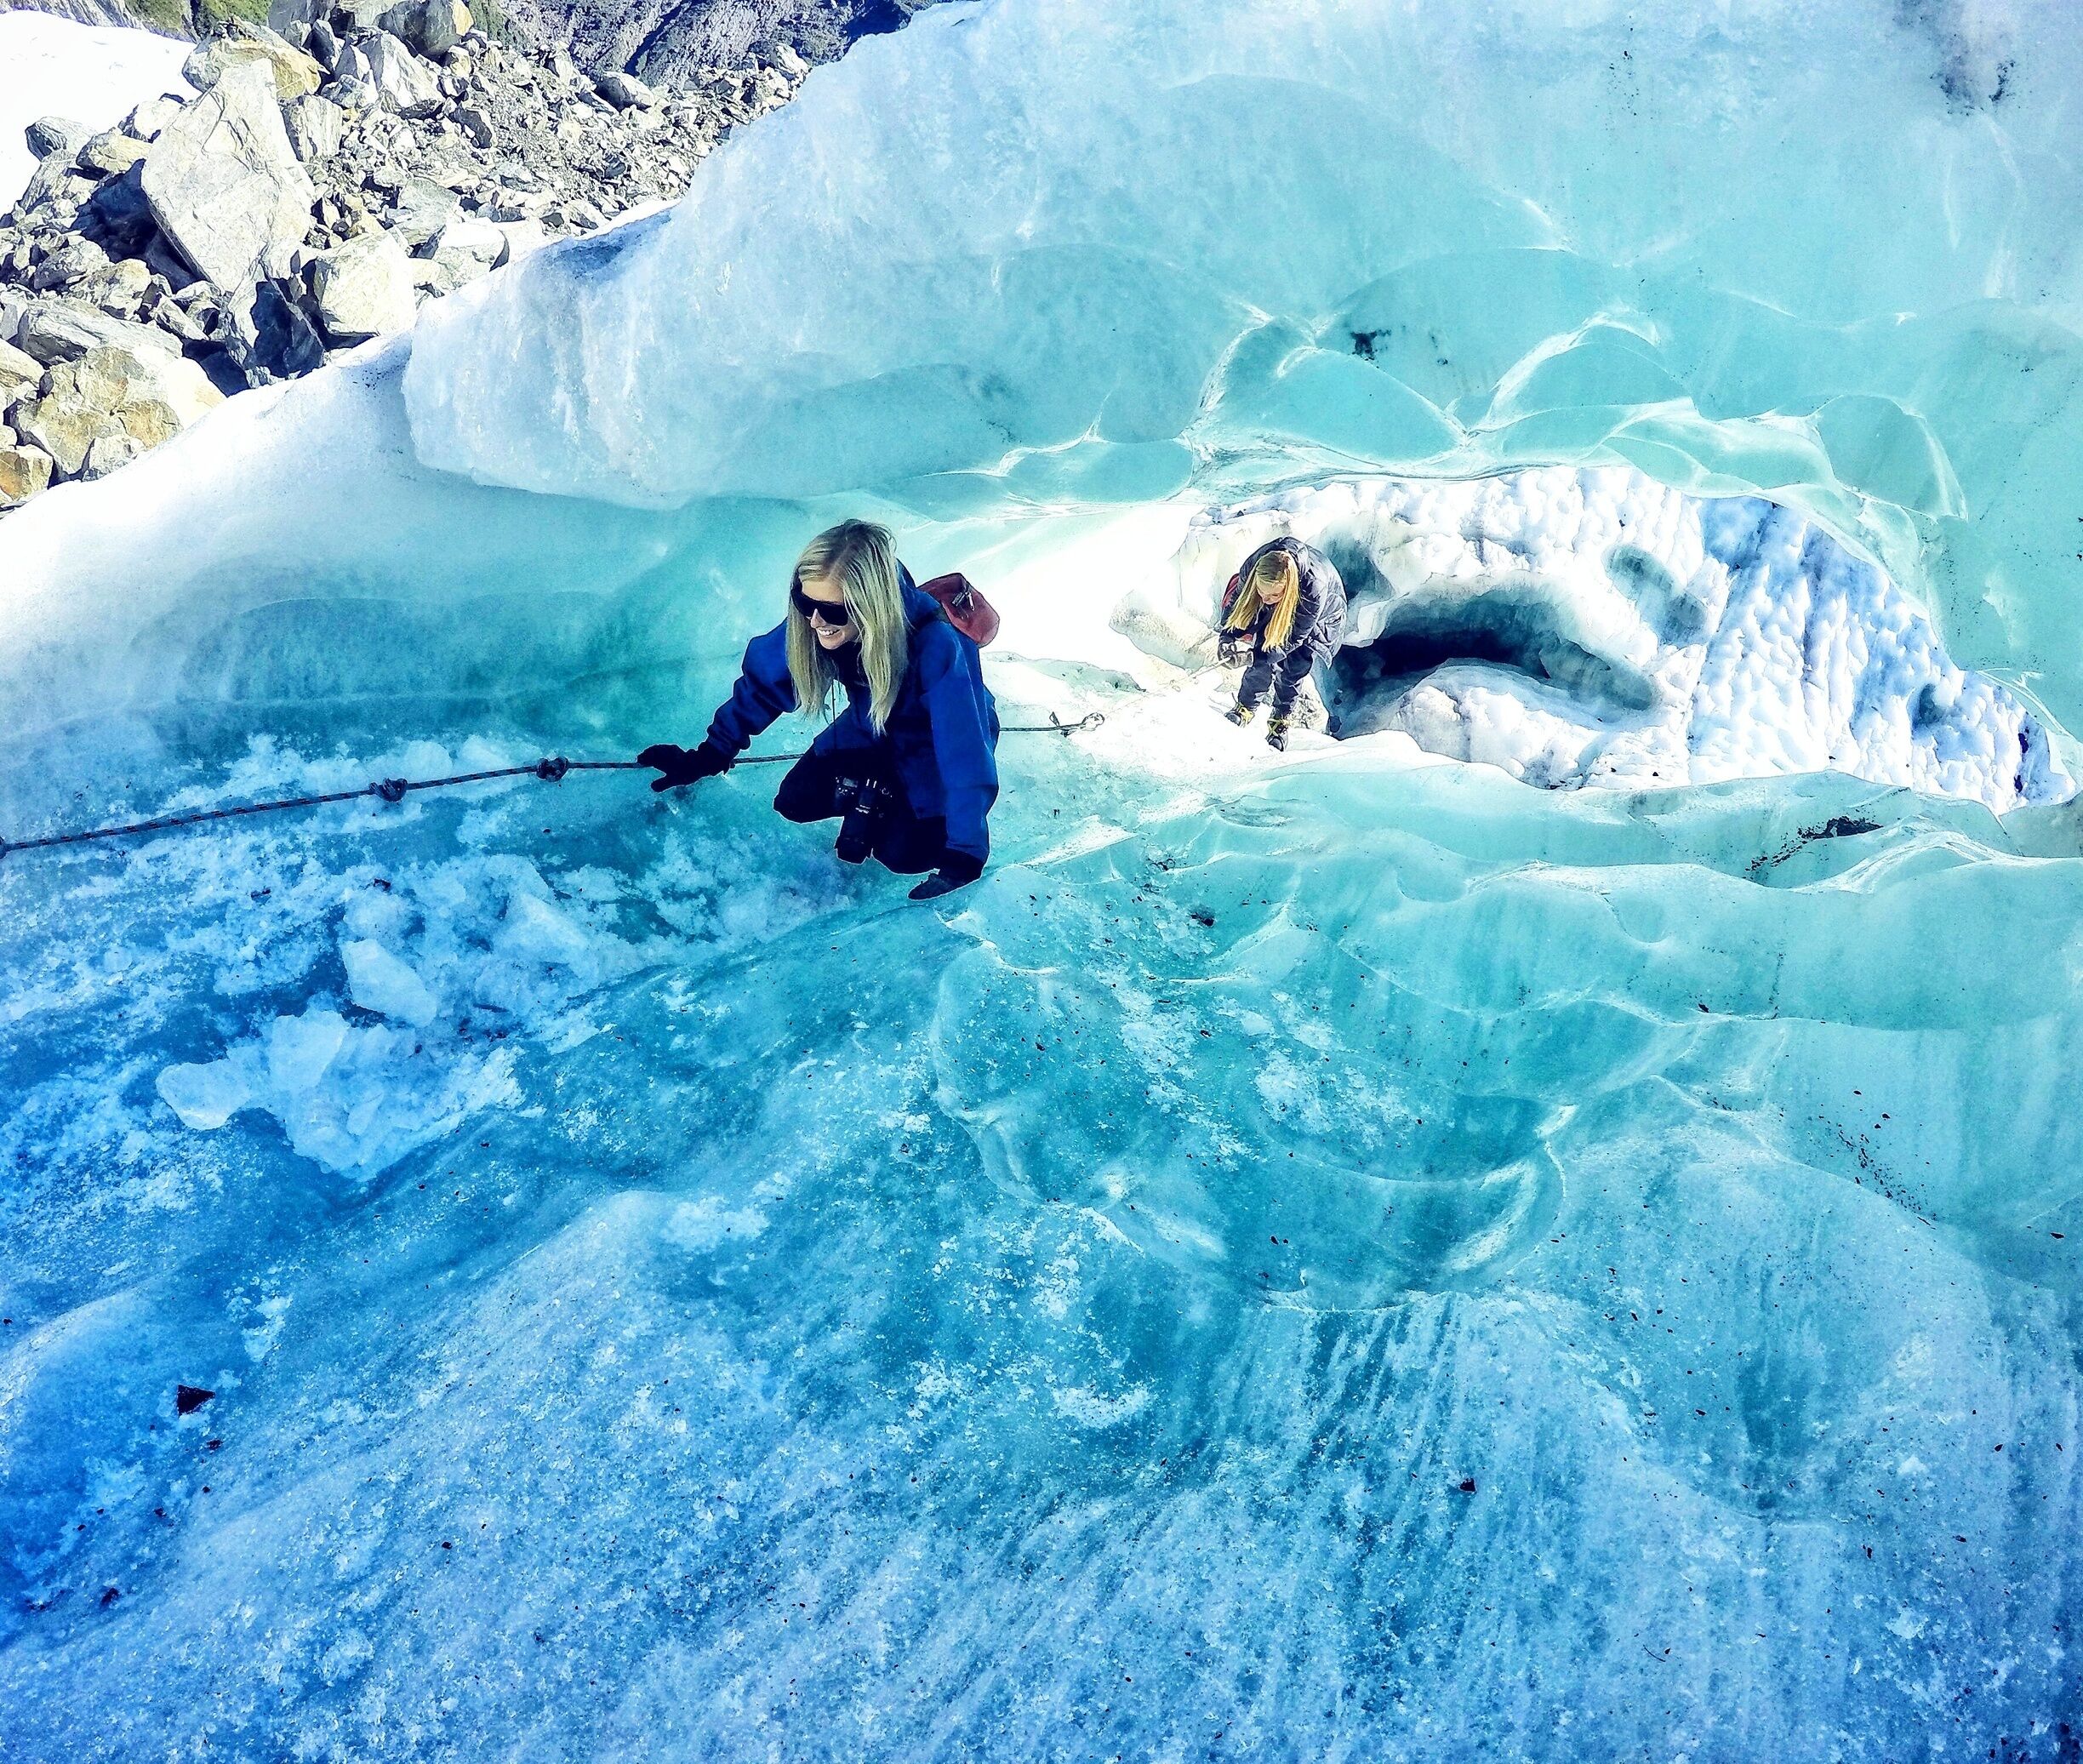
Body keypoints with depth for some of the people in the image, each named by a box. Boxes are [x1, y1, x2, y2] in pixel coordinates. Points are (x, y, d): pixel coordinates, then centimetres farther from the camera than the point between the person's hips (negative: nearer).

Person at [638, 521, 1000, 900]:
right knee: (796, 801, -9)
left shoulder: (936, 647, -41)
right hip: (871, 731, 5)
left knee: (904, 853, -22)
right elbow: (763, 680, -9)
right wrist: (706, 757, -7)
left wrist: (962, 856, -41)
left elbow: (965, 752, -40)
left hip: (935, 747, -4)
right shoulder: (814, 620, -25)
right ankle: (877, 796, 12)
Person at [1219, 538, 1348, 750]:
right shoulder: (1252, 566, -36)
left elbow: (1295, 636, -35)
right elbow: (1237, 602, -14)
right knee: (1262, 662, -9)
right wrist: (1228, 638, -29)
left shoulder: (1314, 586, -47)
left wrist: (1253, 654, -41)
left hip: (1322, 618, -3)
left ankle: (1281, 720, 16)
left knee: (1292, 669, -6)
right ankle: (1246, 708, 13)